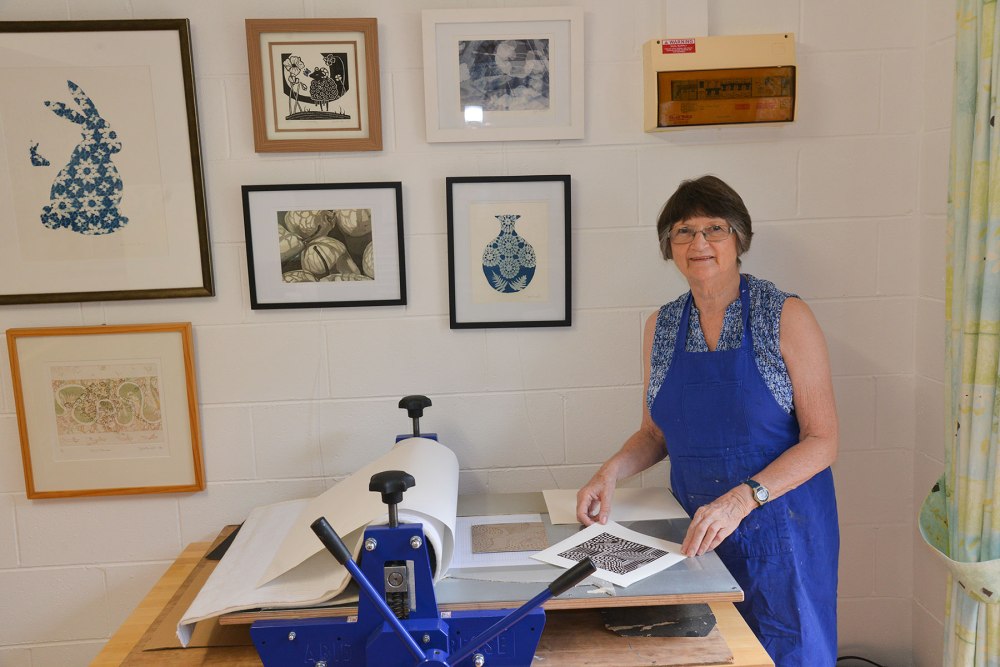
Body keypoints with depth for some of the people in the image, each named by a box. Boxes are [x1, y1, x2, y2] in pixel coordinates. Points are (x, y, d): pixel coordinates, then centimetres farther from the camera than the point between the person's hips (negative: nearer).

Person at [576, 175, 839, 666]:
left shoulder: (786, 317, -11)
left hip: (779, 529, -3)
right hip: (696, 531, 3)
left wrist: (741, 499, -25)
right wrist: (610, 472, -7)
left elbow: (822, 440, -12)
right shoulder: (661, 326, 3)